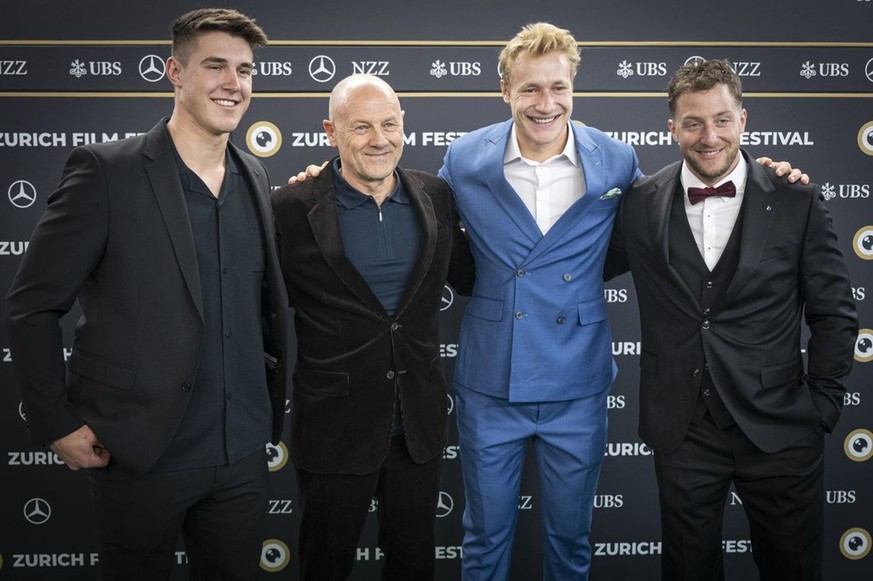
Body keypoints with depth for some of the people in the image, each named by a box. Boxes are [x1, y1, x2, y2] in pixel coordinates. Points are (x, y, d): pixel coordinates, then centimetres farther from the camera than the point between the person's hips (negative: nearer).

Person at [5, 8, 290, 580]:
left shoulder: (255, 178, 6)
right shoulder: (107, 170, -11)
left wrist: (271, 398, 8)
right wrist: (58, 423, -9)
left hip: (243, 453, 5)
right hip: (141, 453, -4)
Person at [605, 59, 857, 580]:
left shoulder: (798, 201, -4)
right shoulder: (640, 205, -1)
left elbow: (834, 315, 1)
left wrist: (822, 409, -2)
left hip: (778, 430, 0)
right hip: (683, 433, 1)